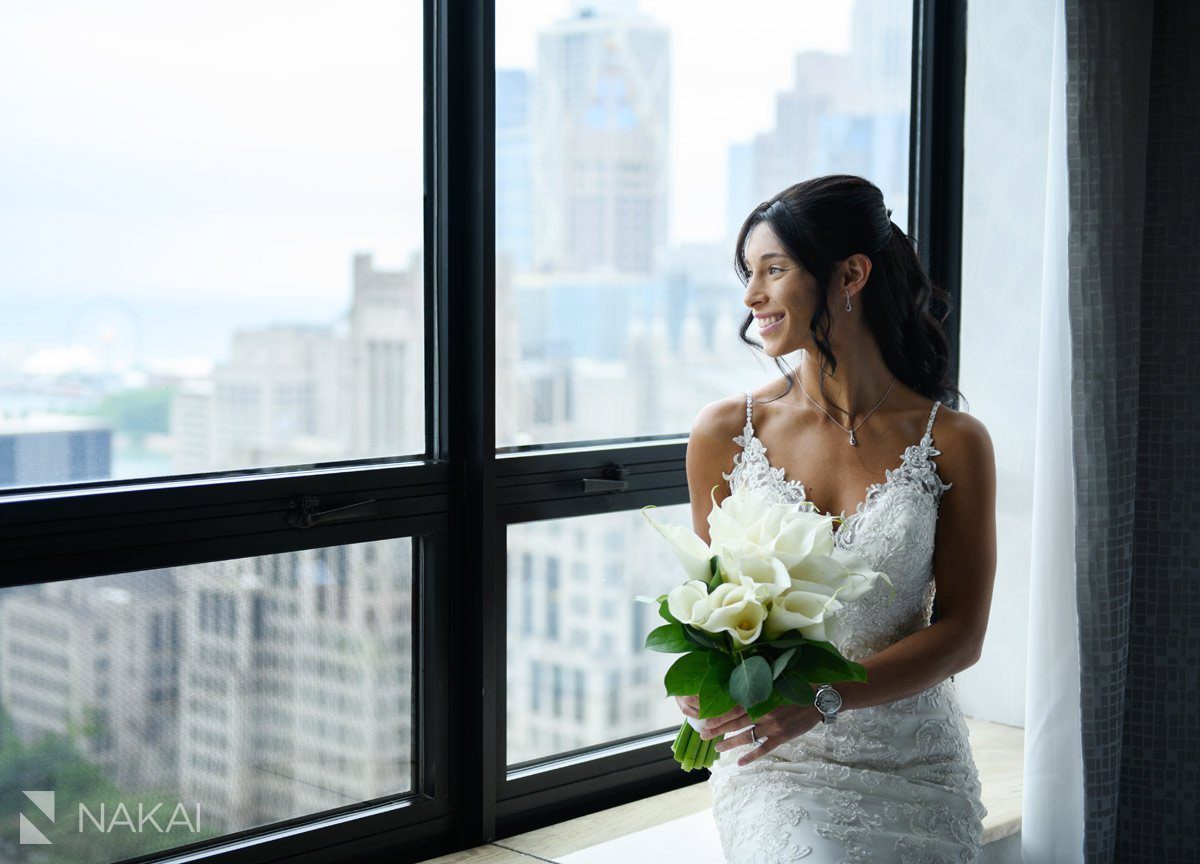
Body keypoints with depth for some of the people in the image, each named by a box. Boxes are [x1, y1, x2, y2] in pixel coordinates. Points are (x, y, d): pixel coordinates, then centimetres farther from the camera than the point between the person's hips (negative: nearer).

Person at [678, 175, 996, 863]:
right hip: (774, 761, 0)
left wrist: (821, 699, -18)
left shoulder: (954, 443, -4)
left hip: (913, 762, 0)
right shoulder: (726, 432, 0)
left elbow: (961, 633, -4)